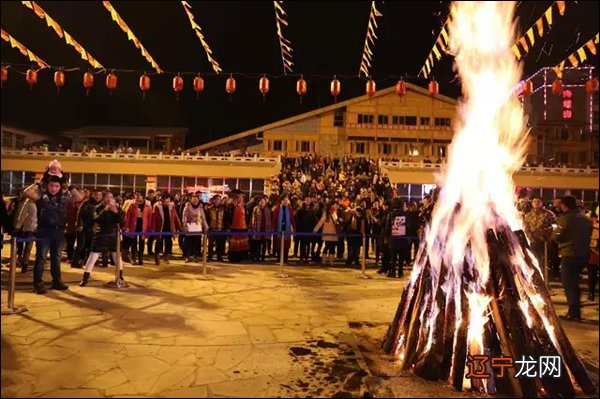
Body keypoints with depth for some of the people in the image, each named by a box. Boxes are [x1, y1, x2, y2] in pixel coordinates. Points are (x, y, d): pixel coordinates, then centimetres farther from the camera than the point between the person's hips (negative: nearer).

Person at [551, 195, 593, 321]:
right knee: (574, 281, 23)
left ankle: (574, 313, 3)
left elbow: (555, 237, -14)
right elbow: (589, 235, 17)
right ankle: (575, 306, 32)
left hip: (570, 255, -7)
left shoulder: (565, 219, -15)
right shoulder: (587, 218, 7)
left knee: (568, 283, 3)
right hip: (584, 254, 7)